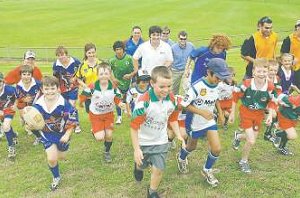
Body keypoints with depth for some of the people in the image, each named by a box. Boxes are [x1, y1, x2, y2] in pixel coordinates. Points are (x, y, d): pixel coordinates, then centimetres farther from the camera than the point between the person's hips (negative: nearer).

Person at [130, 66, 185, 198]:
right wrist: (136, 149, -21)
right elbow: (134, 127, -24)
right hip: (143, 142, -2)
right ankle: (138, 166, 59)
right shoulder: (144, 102, -31)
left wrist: (179, 136, -7)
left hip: (161, 142, 3)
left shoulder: (171, 99, -15)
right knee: (142, 165, 21)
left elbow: (173, 119, 4)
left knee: (158, 169, 3)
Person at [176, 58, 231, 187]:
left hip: (210, 122, 5)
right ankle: (181, 157, 54)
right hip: (195, 123, -4)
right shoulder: (197, 87, -30)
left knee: (217, 149, -3)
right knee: (192, 147, 19)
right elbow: (185, 105, -24)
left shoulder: (217, 85, -9)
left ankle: (207, 170, 25)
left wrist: (220, 113, 8)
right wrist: (202, 112, -31)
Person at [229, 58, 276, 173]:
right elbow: (235, 96, -9)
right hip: (246, 112, -4)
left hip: (259, 114, 4)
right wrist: (232, 113, -4)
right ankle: (243, 161, 17)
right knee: (251, 141, -9)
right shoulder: (247, 84, -24)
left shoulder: (270, 87, -17)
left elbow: (271, 102, 0)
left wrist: (270, 115, -14)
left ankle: (238, 137, 50)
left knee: (252, 138, 15)